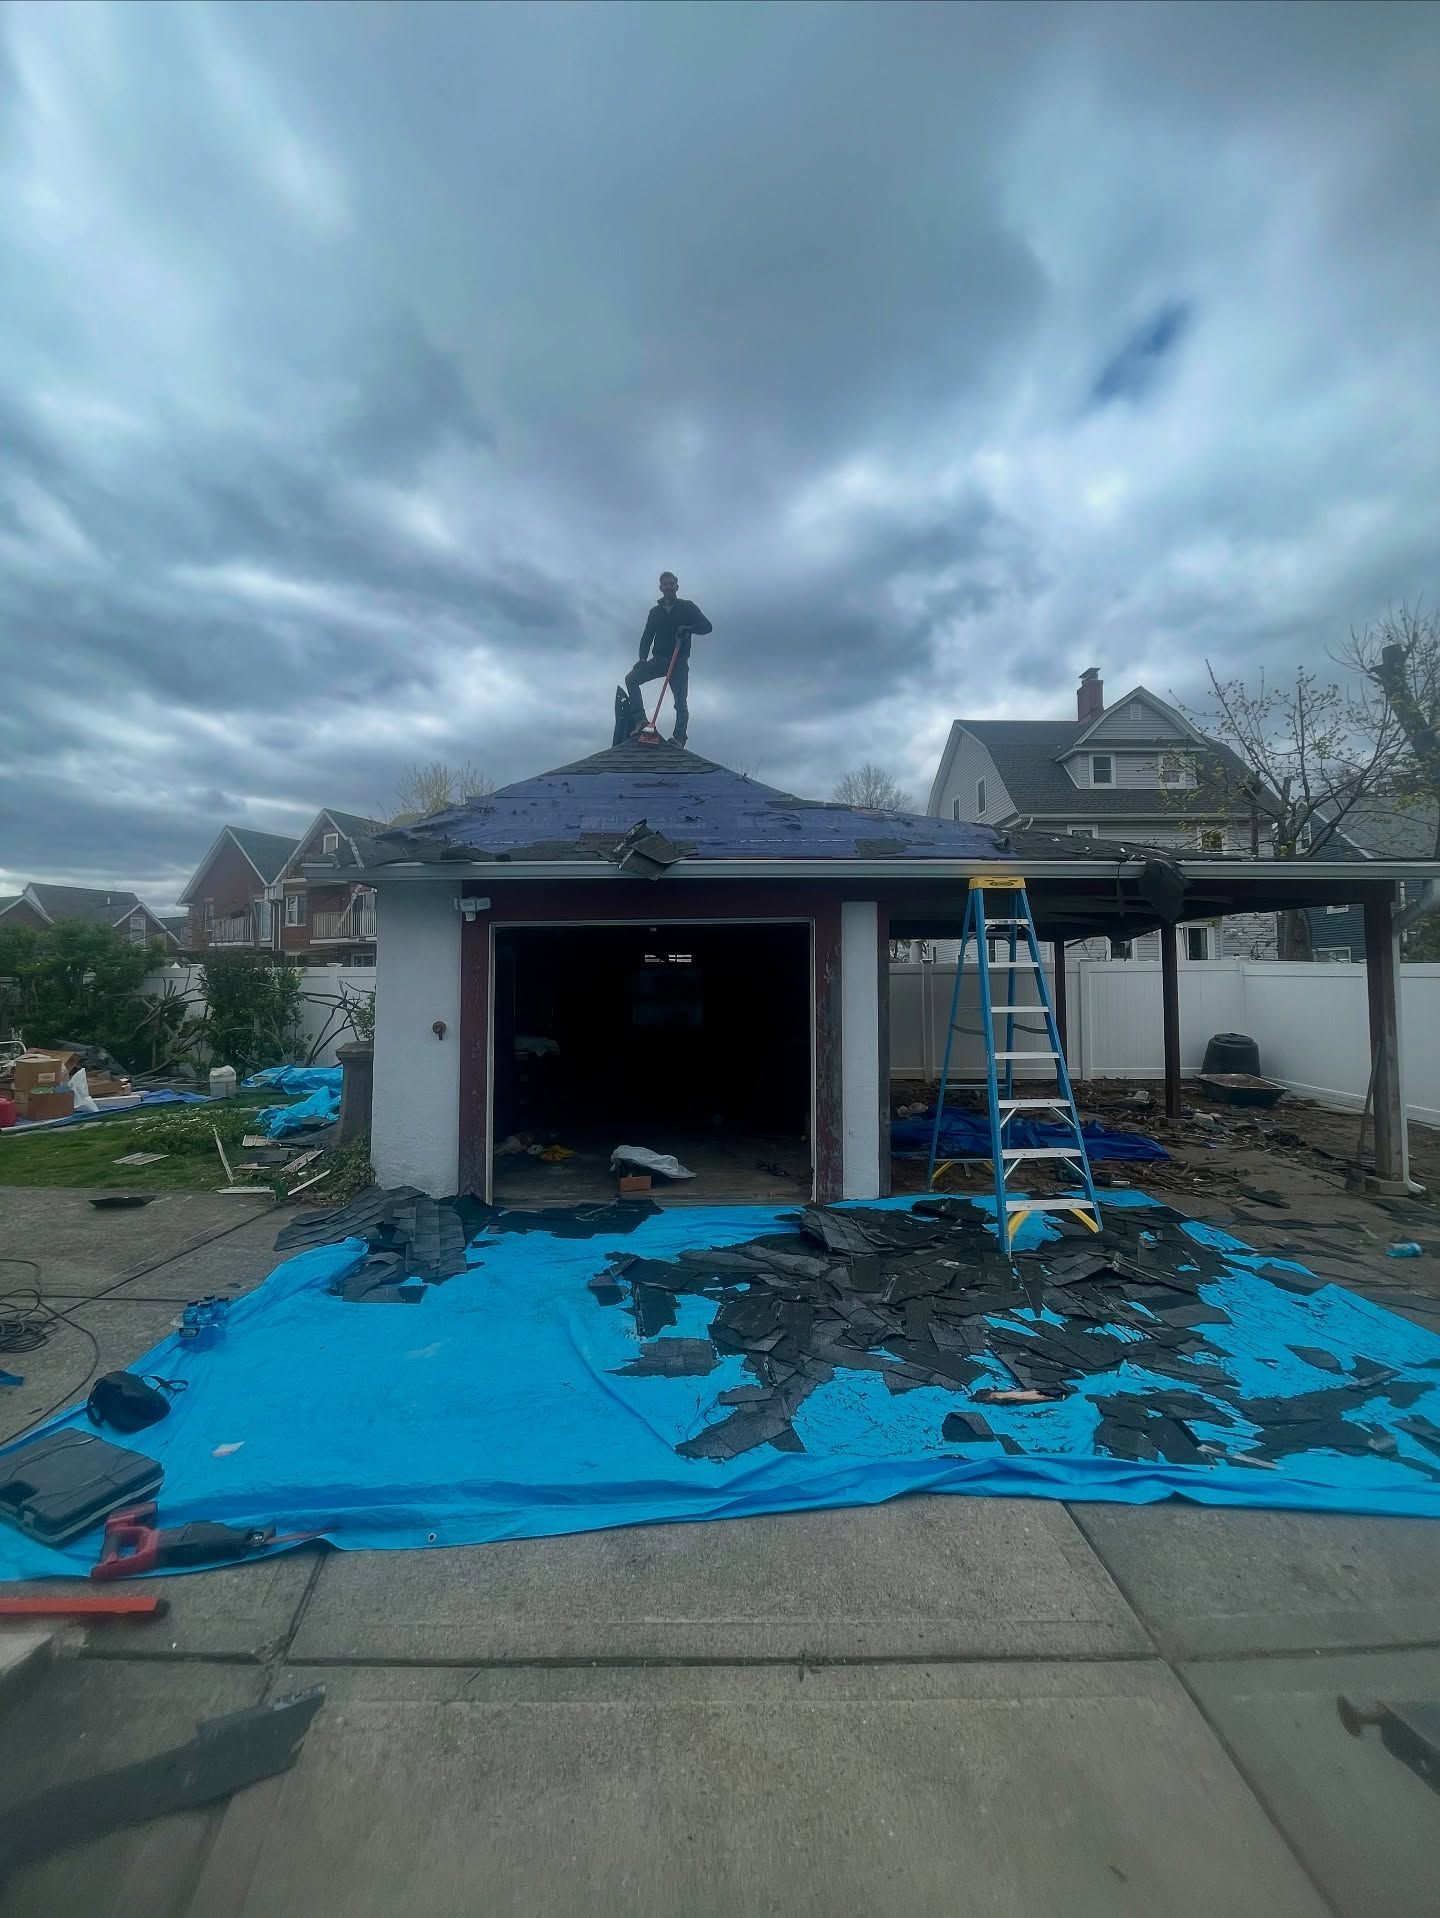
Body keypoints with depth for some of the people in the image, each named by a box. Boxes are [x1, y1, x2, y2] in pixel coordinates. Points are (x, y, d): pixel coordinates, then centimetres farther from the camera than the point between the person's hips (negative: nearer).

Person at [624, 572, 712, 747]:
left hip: (679, 662, -3)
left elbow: (707, 626, -2)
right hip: (659, 659, 3)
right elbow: (647, 636, 10)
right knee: (631, 678, -16)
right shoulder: (655, 611, 15)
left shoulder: (687, 607, 6)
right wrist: (643, 658, -8)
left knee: (681, 702, -14)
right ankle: (641, 718, -18)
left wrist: (688, 628, -21)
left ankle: (678, 738, -18)